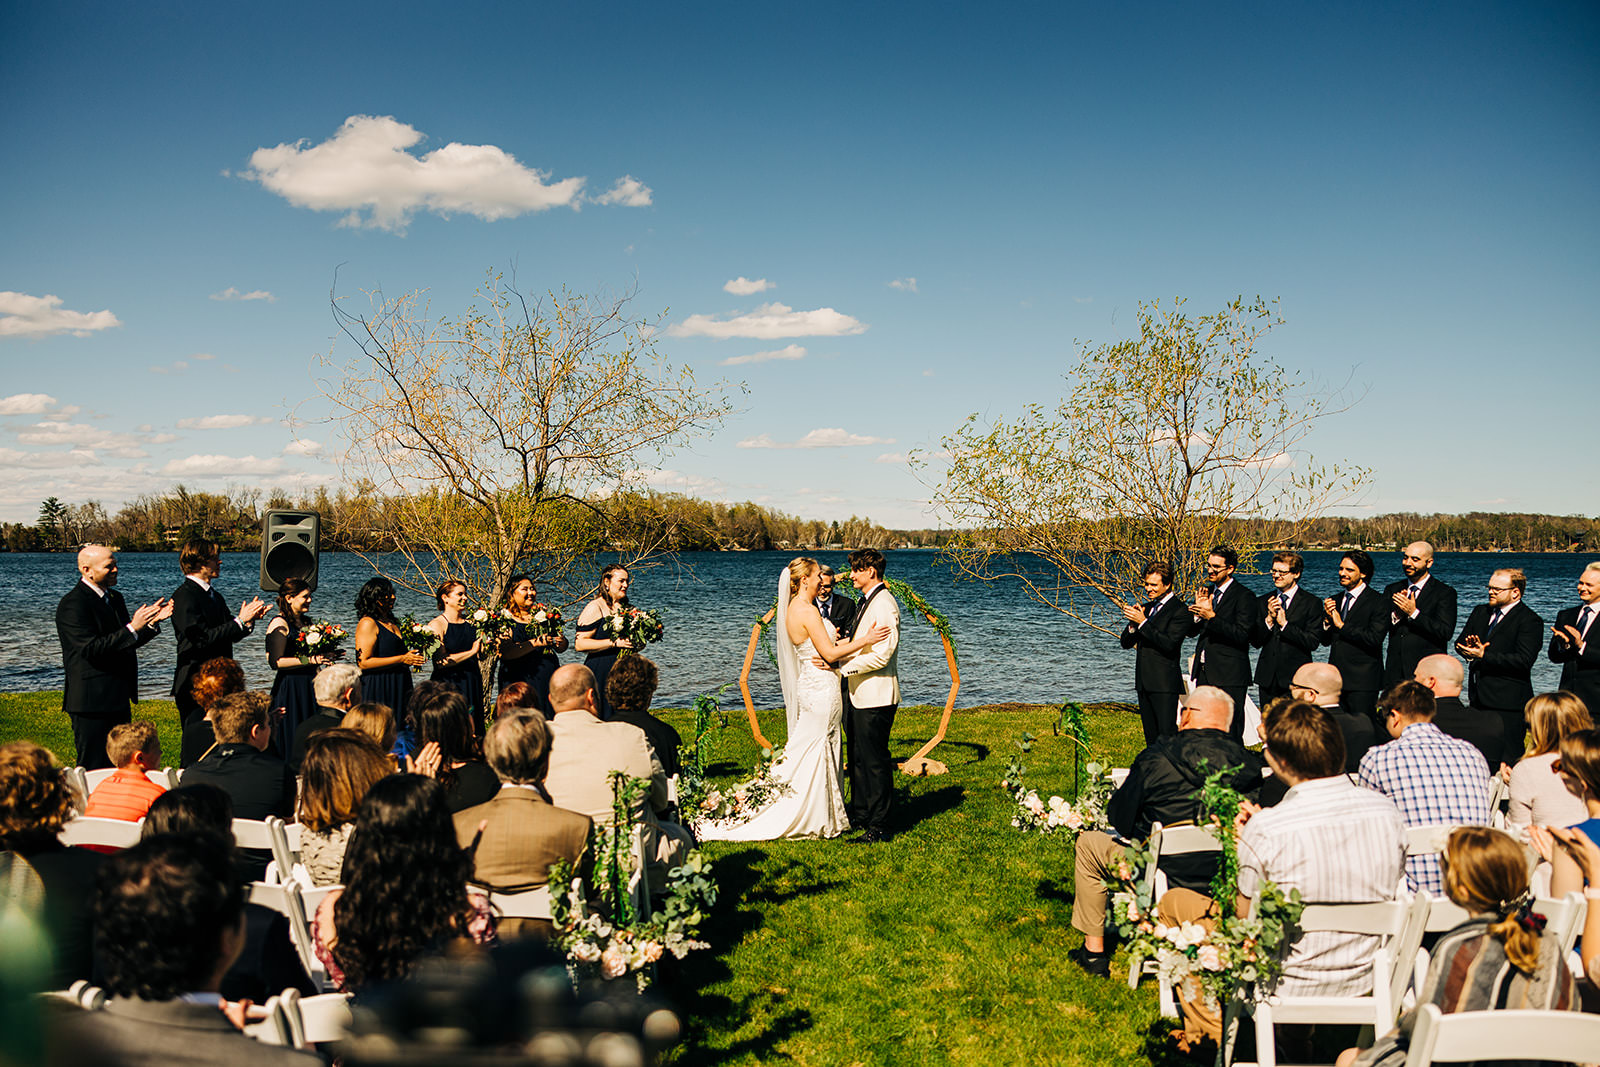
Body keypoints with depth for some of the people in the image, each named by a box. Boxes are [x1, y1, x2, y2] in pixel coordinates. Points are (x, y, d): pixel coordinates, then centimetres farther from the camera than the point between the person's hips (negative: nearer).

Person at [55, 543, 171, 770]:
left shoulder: (114, 598, 13)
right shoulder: (73, 604, -14)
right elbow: (91, 648, -22)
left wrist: (152, 622, -2)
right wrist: (132, 628, -27)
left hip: (118, 699, 9)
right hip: (91, 701, -9)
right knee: (93, 768, -2)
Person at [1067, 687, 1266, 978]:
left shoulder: (1157, 757, -16)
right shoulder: (1249, 762, -7)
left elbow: (1119, 819, -6)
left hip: (1166, 876, -5)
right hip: (1228, 877, 5)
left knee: (1088, 842, 19)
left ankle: (1094, 951, 27)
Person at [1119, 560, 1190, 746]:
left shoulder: (1180, 611, -7)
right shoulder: (1145, 608, 15)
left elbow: (1169, 643, -19)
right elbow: (1126, 643, 12)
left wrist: (1143, 623, -19)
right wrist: (1133, 624, -8)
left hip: (1165, 684, -8)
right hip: (1144, 682, 8)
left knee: (1167, 735, -10)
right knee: (1151, 737, 12)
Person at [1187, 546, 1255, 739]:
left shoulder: (1243, 596, -8)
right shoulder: (1206, 592, 14)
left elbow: (1242, 634, -18)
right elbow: (1192, 632, 12)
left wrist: (1211, 616, -24)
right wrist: (1198, 611, -7)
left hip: (1229, 676, -7)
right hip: (1204, 672, 7)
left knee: (1229, 733, -4)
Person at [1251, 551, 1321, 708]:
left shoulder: (1312, 603, -1)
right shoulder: (1263, 601, 11)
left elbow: (1313, 642, -9)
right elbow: (1255, 641, 5)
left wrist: (1284, 623, -14)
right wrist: (1269, 619, -10)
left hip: (1296, 679, -4)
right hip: (1268, 677, 4)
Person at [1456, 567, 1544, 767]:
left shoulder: (1530, 620, -8)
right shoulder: (1480, 612, 15)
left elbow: (1524, 660, -18)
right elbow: (1459, 643, 14)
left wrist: (1484, 655, -21)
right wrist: (1471, 648, -10)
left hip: (1508, 703, -7)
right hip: (1479, 698, 7)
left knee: (1507, 763, -5)